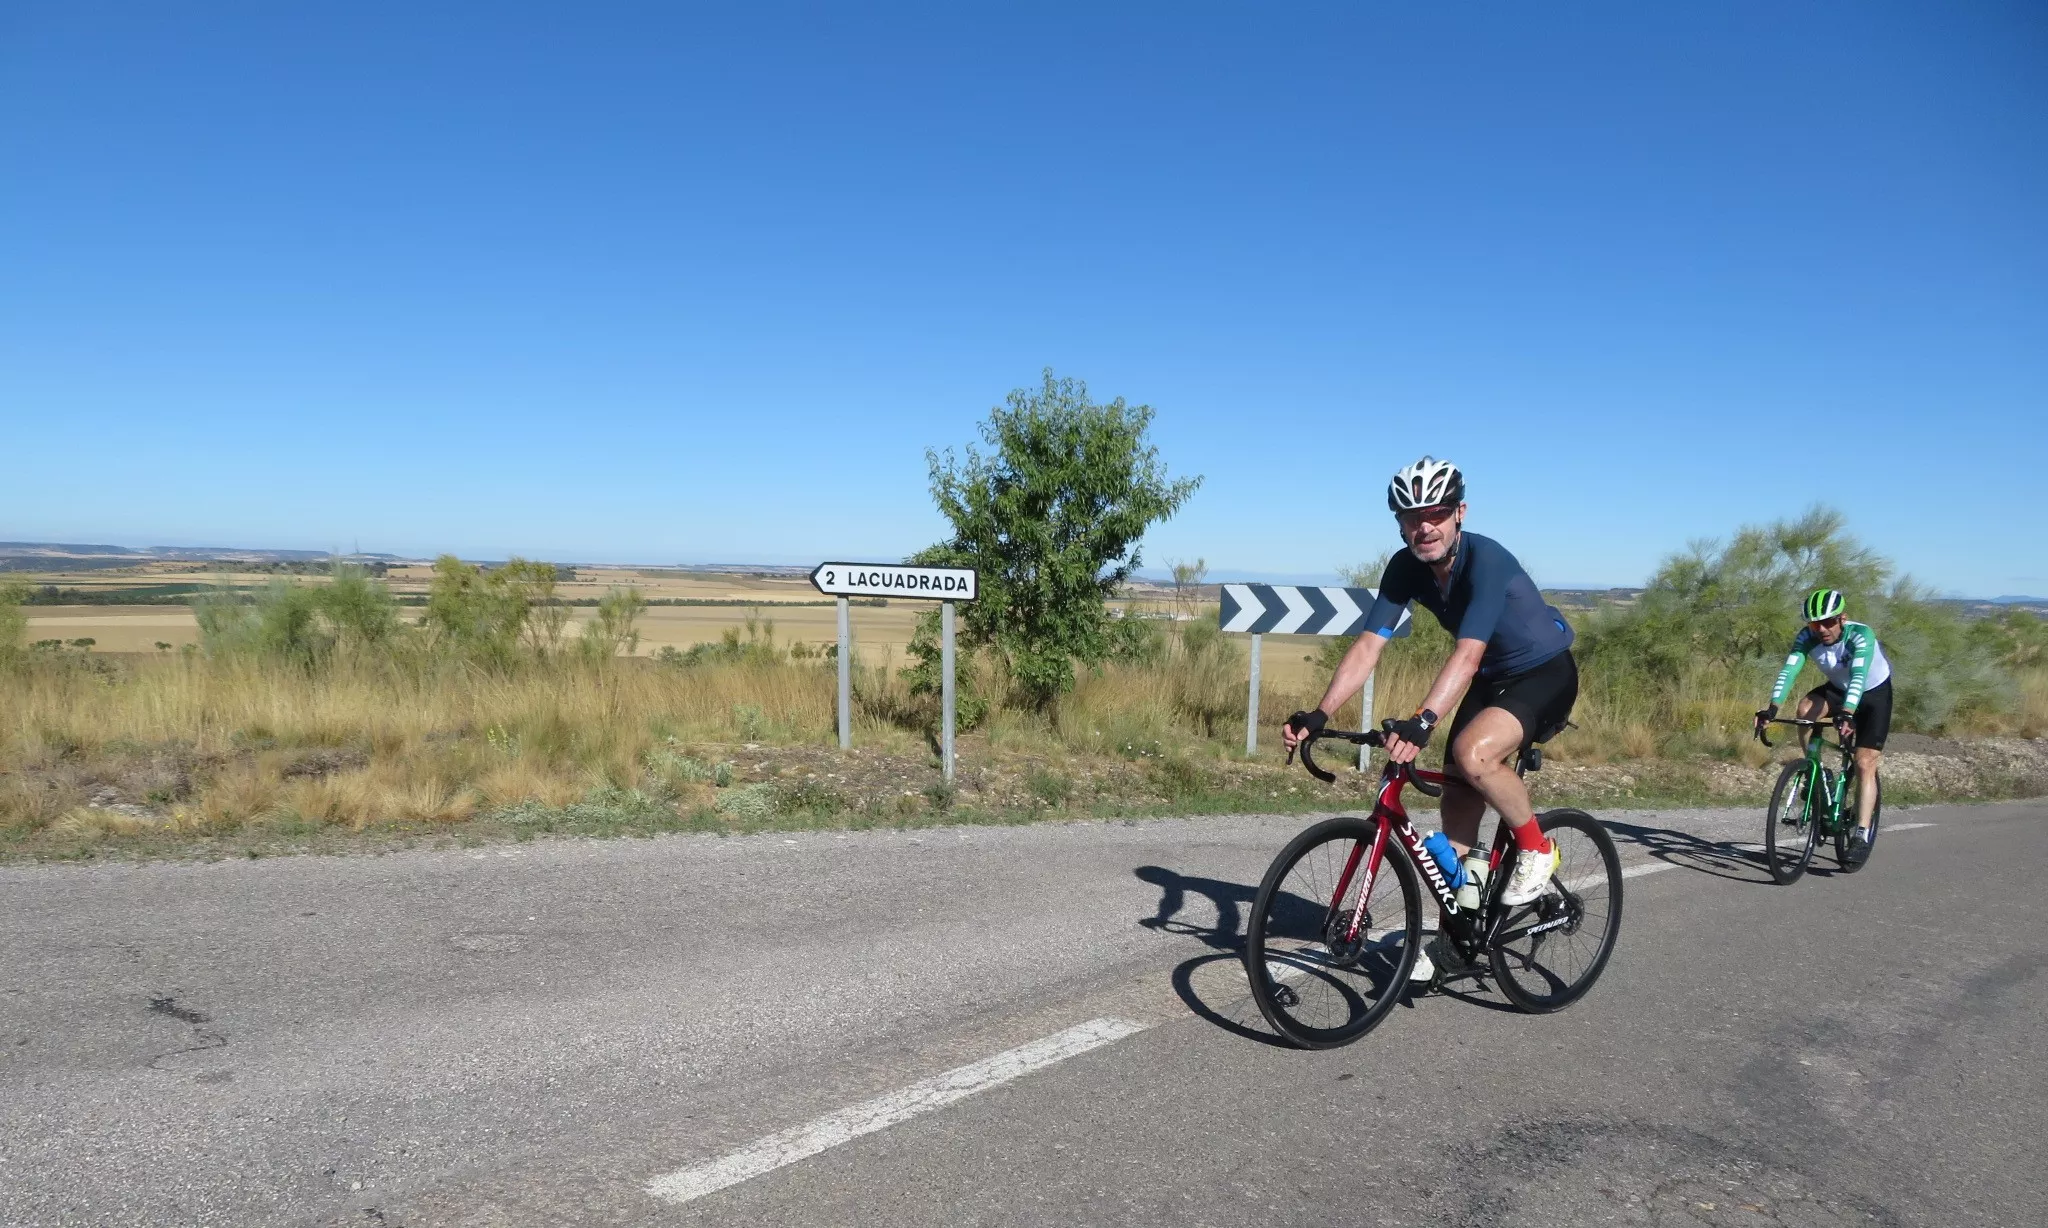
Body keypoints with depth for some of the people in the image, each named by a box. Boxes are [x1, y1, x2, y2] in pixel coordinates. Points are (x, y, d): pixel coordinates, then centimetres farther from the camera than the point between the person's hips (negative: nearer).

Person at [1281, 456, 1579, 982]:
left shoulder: (1486, 560, -31)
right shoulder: (1405, 568, -12)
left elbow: (1468, 653, -42)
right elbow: (1368, 647, -17)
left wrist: (1422, 721, -56)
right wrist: (1318, 715, -29)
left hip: (1546, 673, -7)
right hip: (1493, 679, 7)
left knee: (1472, 753, -32)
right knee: (1457, 801, 4)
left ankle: (1536, 848, -5)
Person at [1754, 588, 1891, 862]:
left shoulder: (1861, 635, -33)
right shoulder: (1806, 637, -22)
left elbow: (1858, 676, -47)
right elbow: (1789, 670, -34)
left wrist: (1846, 713, -62)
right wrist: (1772, 707, -50)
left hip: (1874, 693, -4)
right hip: (1838, 689, 4)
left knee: (1864, 764, -13)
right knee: (1805, 709, -29)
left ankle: (1862, 835, -11)